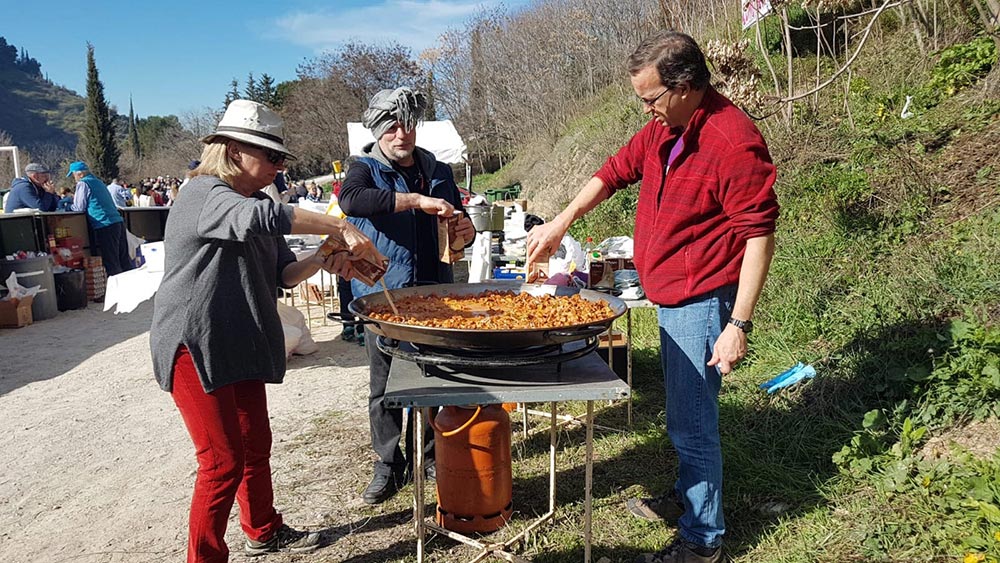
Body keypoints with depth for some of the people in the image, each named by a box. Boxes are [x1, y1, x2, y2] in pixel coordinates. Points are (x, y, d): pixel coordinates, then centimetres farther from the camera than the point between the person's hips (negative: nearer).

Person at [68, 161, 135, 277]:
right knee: (124, 259, 11)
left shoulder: (83, 184, -4)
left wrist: (68, 206, 14)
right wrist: (74, 198, 32)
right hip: (118, 222, 8)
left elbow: (79, 208, -4)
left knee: (111, 263, -4)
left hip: (104, 226, -8)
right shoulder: (98, 182, 21)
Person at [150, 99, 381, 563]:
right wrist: (340, 227, -35)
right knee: (223, 462, -5)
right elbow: (263, 216, -37)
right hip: (196, 347, -9)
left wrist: (322, 260, -10)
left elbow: (282, 274, 9)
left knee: (256, 446, 18)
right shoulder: (205, 194, -15)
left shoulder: (247, 200, 15)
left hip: (241, 346, 9)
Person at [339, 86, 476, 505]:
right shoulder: (366, 168, -1)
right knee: (384, 386, 4)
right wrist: (415, 200, -31)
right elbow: (351, 200, -26)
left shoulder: (438, 172, 11)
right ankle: (389, 466, 18)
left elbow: (457, 224, 21)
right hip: (382, 295, -3)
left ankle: (425, 457, 27)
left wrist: (467, 230, -4)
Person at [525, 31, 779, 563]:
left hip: (703, 302, -9)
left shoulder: (733, 141, -21)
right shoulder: (663, 129, 5)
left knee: (692, 423, 0)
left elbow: (758, 235, -21)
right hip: (671, 298, 9)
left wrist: (738, 325, -22)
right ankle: (686, 497, 41)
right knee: (684, 412, 22)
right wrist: (560, 225, 11)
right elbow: (614, 171, 17)